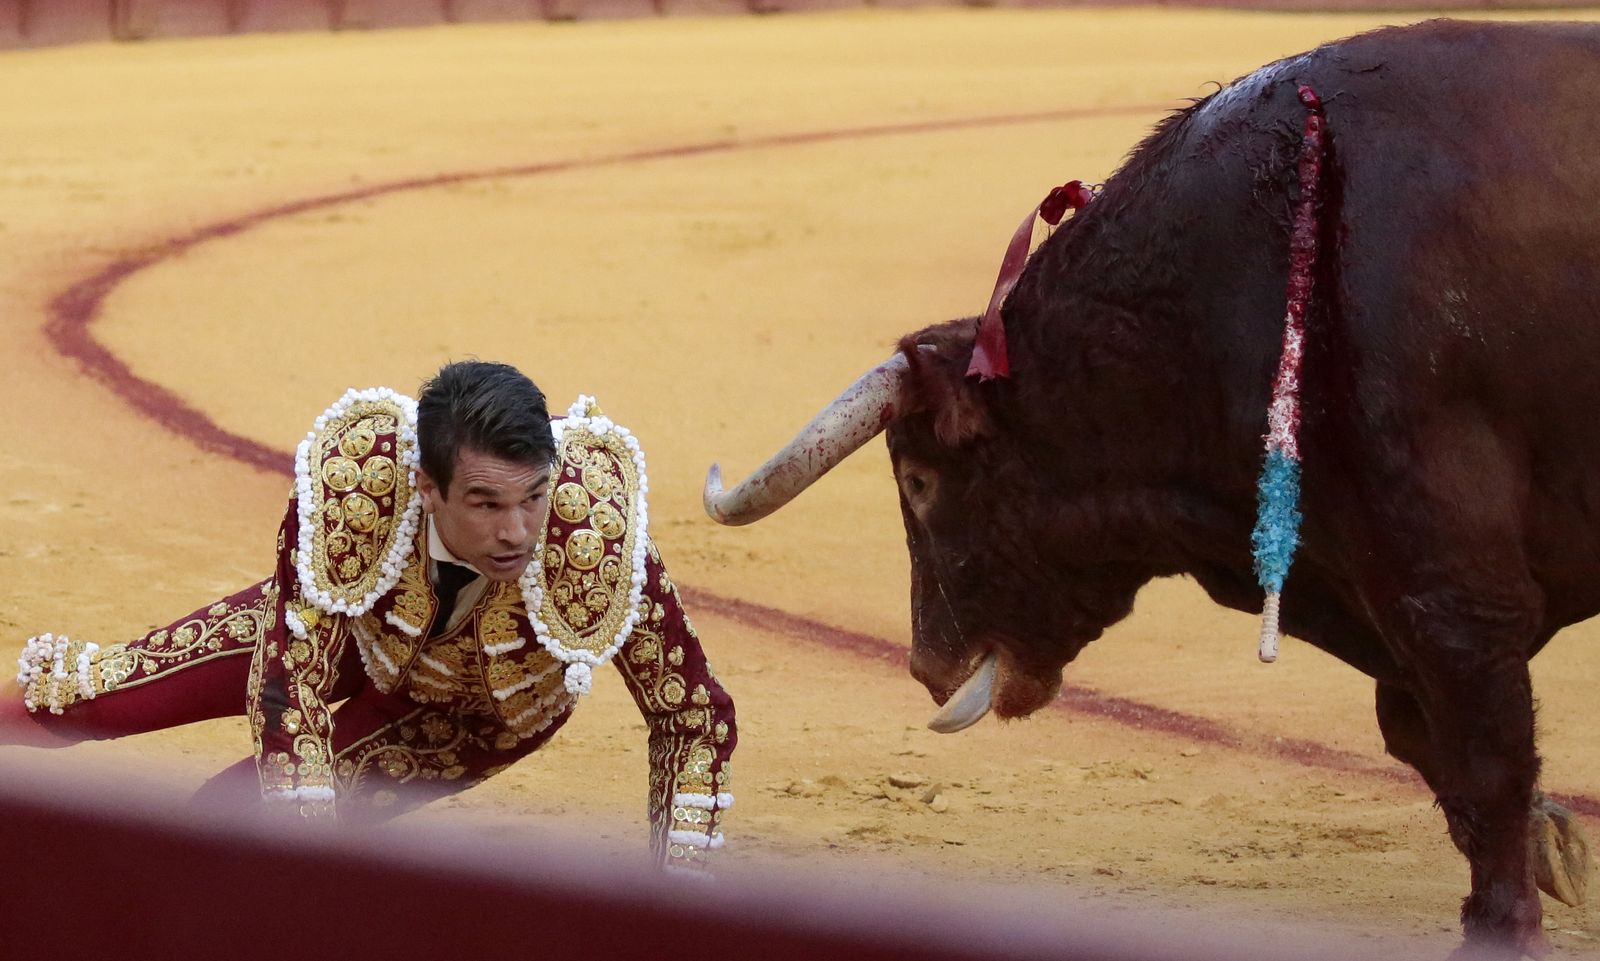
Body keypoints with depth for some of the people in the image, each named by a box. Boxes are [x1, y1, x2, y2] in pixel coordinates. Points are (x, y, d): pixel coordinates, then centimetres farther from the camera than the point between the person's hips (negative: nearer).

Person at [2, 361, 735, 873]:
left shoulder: (597, 542, -44)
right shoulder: (352, 486, -43)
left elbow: (695, 716, -28)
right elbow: (289, 681, -34)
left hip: (490, 707, -1)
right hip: (358, 629, 1)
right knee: (95, 694, 11)